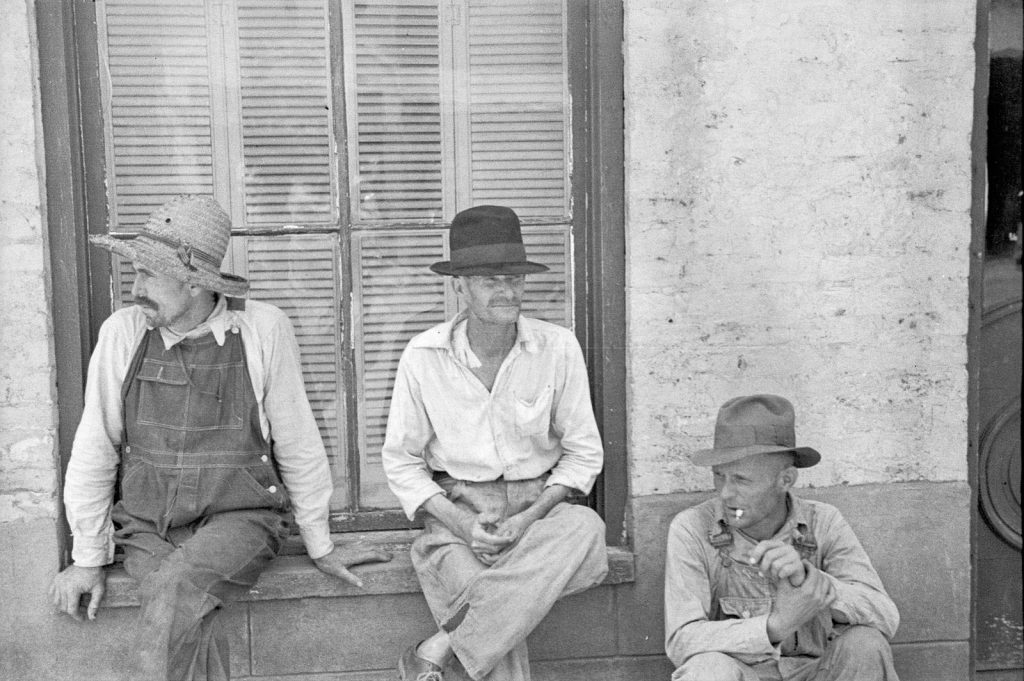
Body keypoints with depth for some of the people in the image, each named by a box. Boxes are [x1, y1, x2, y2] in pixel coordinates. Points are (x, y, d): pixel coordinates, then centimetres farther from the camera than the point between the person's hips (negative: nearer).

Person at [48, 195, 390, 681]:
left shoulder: (263, 330, -8)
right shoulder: (123, 332, -4)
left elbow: (298, 445, 0)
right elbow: (94, 449, 4)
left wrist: (320, 547, 7)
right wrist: (88, 558, 6)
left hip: (237, 518, -1)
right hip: (147, 528, 2)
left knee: (176, 589, -31)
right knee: (185, 630, -26)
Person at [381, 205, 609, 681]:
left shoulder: (557, 348, -2)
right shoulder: (423, 357, -3)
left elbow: (583, 452, 4)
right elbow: (400, 460, 4)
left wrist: (530, 516, -12)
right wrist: (459, 522, -12)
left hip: (538, 505, 2)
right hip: (455, 512, -1)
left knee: (586, 530, -33)